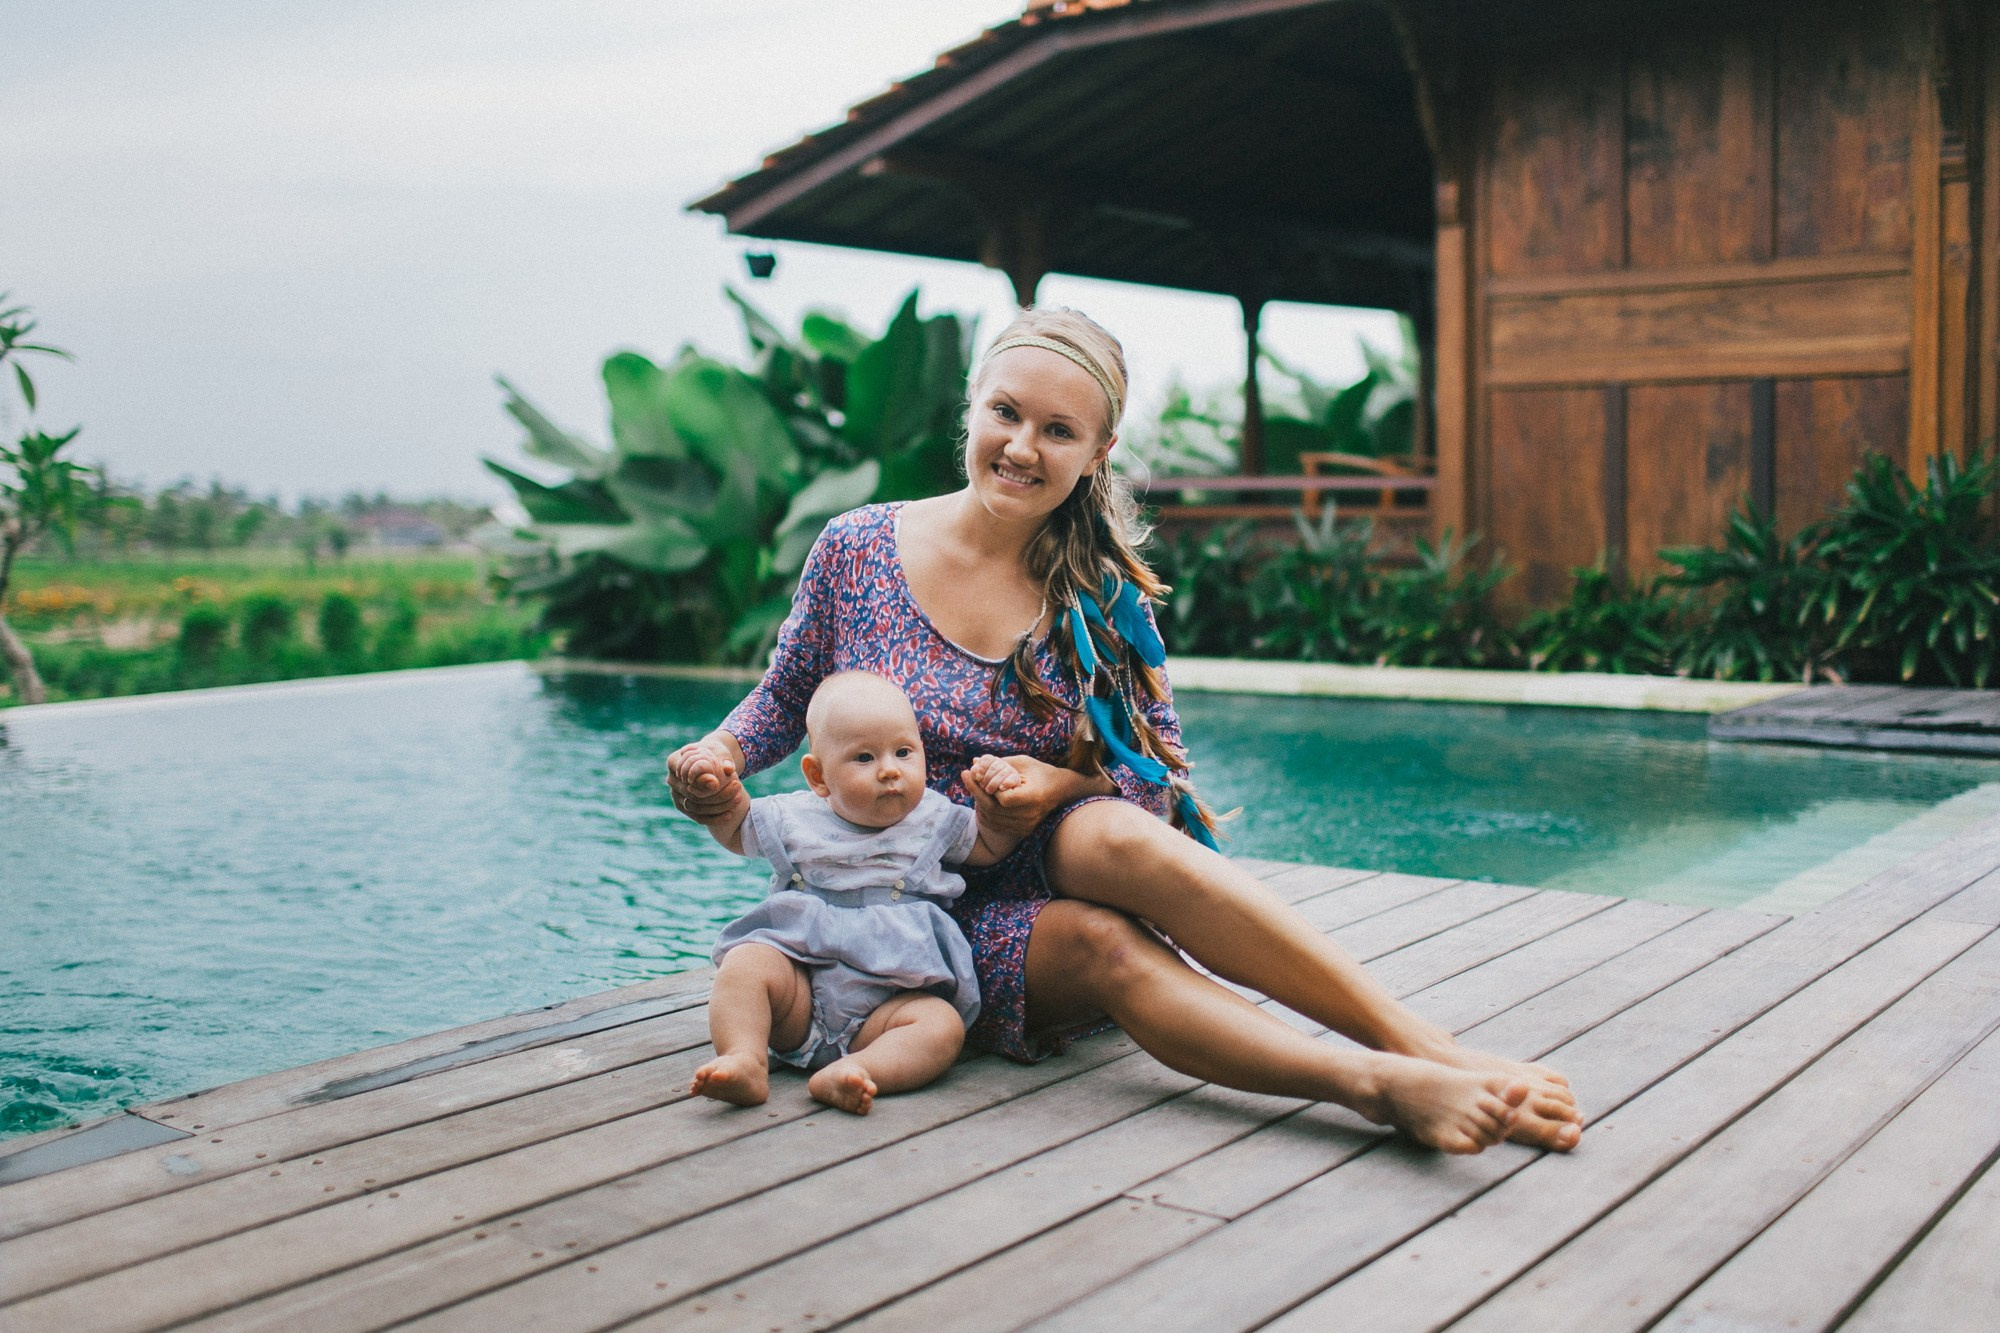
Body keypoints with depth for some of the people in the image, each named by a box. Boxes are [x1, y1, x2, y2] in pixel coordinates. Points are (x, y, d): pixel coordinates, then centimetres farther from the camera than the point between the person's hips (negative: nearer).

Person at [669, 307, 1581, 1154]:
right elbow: (784, 702, 11)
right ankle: (1392, 1085, -47)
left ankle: (1426, 1050, -40)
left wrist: (1065, 788, -18)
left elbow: (1161, 779, 1)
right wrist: (721, 754, -10)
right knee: (1098, 943, -34)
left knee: (1116, 836, -36)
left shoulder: (1104, 598, 0)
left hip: (1048, 873, 1)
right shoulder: (855, 548, -2)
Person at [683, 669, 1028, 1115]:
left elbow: (990, 845, 21)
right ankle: (745, 1061, -38)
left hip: (888, 1002, -1)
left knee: (943, 1026, -29)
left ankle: (847, 1074, -49)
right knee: (744, 963, -26)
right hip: (799, 987, 1)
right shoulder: (794, 819, 7)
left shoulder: (932, 820, 9)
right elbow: (734, 829, 24)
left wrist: (999, 799, 2)